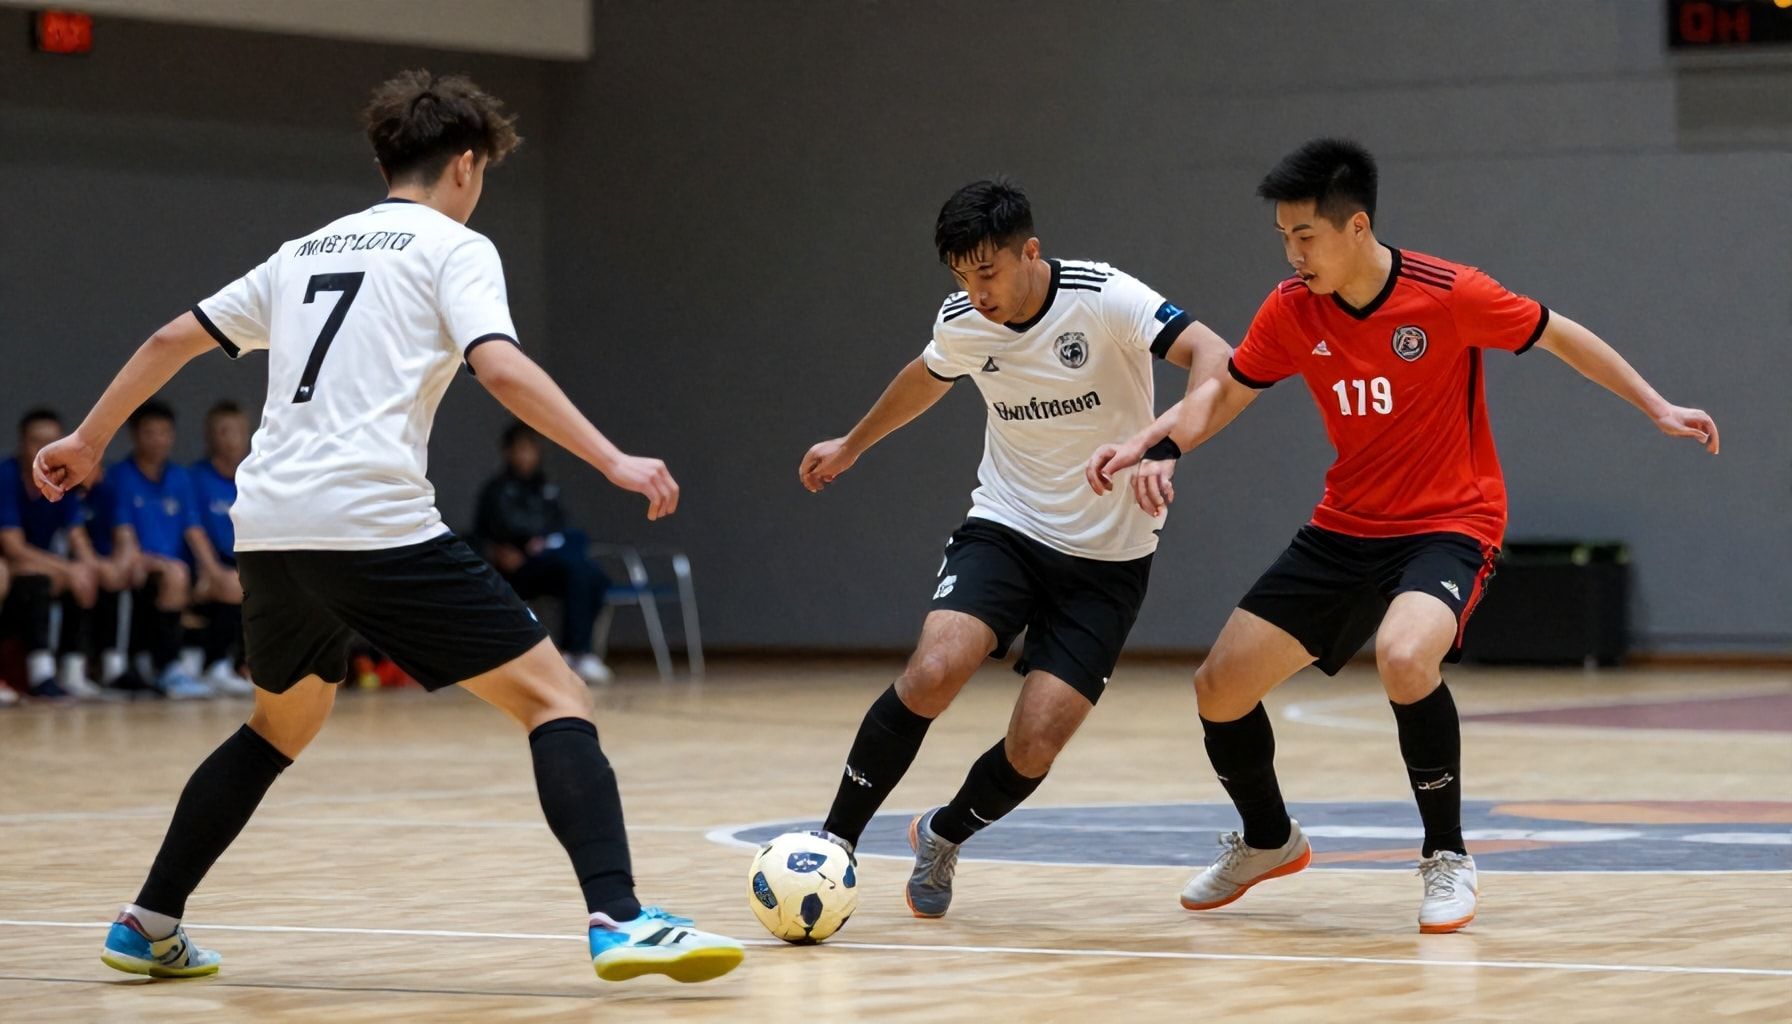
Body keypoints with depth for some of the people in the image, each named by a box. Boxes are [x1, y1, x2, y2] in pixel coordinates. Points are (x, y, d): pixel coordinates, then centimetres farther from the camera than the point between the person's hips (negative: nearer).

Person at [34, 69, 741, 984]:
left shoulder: (306, 252, 24)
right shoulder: (453, 248, 5)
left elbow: (174, 339, 27)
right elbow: (502, 368, -12)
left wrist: (87, 440, 38)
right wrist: (614, 462, -15)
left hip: (269, 529, 7)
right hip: (376, 522, -7)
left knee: (282, 724, 30)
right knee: (554, 697, -5)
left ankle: (150, 926, 30)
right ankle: (618, 920, -22)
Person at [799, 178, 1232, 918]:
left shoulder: (1103, 298, -18)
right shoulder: (960, 323, -3)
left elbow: (1213, 359, -29)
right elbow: (928, 378, 22)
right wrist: (852, 445, 35)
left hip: (1106, 560, -2)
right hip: (1005, 528, 2)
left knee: (1035, 744, -13)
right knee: (934, 671, -26)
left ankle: (943, 836, 19)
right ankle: (835, 843, -12)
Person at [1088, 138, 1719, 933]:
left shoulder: (1449, 295, -18)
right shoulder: (1292, 310, -6)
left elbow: (1559, 336, -4)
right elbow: (1221, 394, 5)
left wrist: (1657, 407, -2)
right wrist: (1154, 445, -13)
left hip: (1450, 524, -5)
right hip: (1345, 530, 6)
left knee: (1404, 657, -36)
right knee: (1220, 686, 1)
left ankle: (1446, 858, -14)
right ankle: (1267, 842, 31)